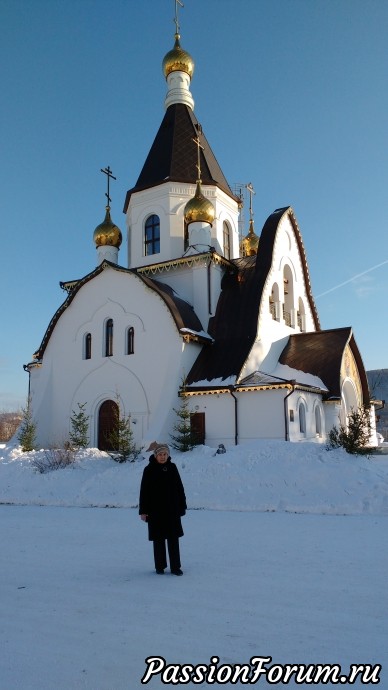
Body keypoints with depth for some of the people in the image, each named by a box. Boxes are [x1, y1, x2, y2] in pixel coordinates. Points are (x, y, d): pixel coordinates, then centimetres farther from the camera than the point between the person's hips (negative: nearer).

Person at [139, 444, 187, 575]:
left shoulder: (172, 468, 2)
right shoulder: (149, 470, -5)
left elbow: (179, 488, 8)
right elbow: (144, 491, -5)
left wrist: (182, 506, 7)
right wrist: (143, 510, -7)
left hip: (172, 510, 2)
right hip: (155, 511, -2)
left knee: (173, 539, 4)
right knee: (158, 539, 7)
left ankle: (175, 567, 12)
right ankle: (160, 567, 21)